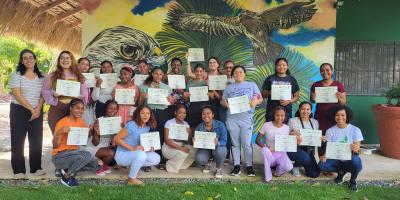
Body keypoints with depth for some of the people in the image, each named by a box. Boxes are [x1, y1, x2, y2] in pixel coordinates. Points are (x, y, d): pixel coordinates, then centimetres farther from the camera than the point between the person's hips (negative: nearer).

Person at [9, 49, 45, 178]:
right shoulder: (16, 76, -3)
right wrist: (31, 109, -15)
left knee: (36, 140, 4)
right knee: (18, 140, -1)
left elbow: (43, 95, 5)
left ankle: (36, 168, 14)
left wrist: (38, 109, -11)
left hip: (37, 112, 3)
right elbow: (17, 95, -11)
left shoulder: (41, 77, 8)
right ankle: (18, 170, 7)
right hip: (19, 110, -3)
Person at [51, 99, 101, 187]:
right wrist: (59, 133, -33)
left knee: (96, 166, -14)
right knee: (87, 155, -32)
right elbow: (55, 145, -15)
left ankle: (68, 169, 0)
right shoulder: (62, 123, -14)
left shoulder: (80, 121, 5)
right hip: (59, 156, -6)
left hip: (73, 153, 7)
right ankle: (66, 176, -11)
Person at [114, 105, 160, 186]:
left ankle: (132, 166, 7)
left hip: (134, 154, 7)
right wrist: (132, 148, -28)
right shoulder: (132, 125, -20)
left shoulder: (147, 127, 2)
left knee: (156, 159, -8)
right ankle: (131, 179, -14)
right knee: (141, 154, -36)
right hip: (122, 155, -7)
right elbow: (116, 138, -22)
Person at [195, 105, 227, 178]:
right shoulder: (199, 127, -9)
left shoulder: (220, 125, -16)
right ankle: (207, 163, 14)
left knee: (220, 151, -39)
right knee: (199, 160, -29)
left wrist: (217, 143, -41)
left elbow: (224, 141, -18)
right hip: (204, 148, 2)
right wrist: (195, 142, -28)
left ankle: (219, 168, -3)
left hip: (218, 147, -2)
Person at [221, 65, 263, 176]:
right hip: (232, 119, 2)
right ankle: (237, 165, 15)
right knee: (235, 143, 7)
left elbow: (260, 99, 7)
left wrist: (255, 102, -15)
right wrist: (226, 104, -9)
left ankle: (249, 166, 9)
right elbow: (222, 101, 14)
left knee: (246, 143, -3)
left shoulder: (252, 85, 9)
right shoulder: (229, 87, 14)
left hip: (246, 119, -2)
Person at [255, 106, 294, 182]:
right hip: (270, 154, -1)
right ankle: (268, 177, -18)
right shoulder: (266, 125, -7)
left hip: (281, 154, 1)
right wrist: (265, 147, -23)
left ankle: (278, 172, 7)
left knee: (289, 167, -33)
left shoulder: (286, 128, 1)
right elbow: (257, 140, -4)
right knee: (265, 150, -39)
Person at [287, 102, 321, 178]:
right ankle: (295, 166, 1)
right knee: (306, 158, -36)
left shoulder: (315, 122, 11)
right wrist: (293, 133, -25)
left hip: (309, 150, 4)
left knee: (315, 174, -6)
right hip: (294, 148, -4)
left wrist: (321, 138, -8)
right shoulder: (292, 120, -3)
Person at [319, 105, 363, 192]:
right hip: (335, 159, 2)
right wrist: (323, 156, -27)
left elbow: (357, 148, -11)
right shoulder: (330, 131, -1)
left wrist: (355, 149, -37)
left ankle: (353, 181, -4)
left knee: (356, 160, -38)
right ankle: (341, 171, 5)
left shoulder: (355, 130, -6)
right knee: (322, 165, -28)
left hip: (349, 159, -2)